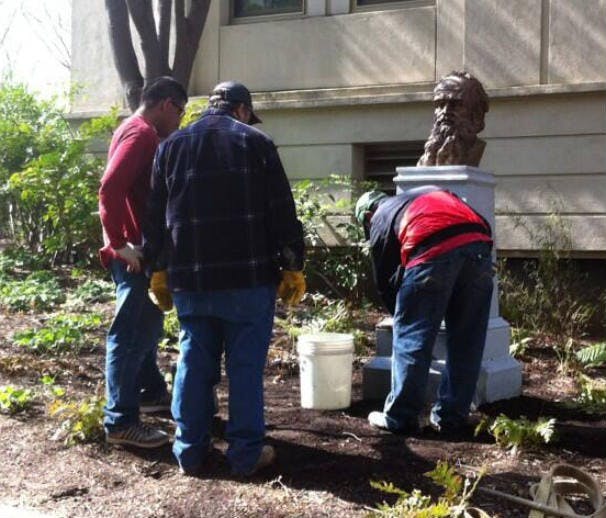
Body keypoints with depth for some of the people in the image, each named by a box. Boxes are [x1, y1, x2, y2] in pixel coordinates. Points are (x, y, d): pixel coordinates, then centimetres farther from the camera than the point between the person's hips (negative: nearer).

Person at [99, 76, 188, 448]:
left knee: (146, 326, 22)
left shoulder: (137, 131, 18)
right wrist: (120, 243, -23)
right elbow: (110, 189, -27)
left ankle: (151, 392, 37)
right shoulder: (141, 134, -15)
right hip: (136, 254, -11)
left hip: (141, 251, 11)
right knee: (132, 333, -7)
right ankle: (121, 421, -2)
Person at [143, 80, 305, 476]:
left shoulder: (171, 146, 11)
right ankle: (246, 453, 6)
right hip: (248, 276, -3)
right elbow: (282, 211, -3)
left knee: (194, 363, 10)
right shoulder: (255, 142, 0)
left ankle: (190, 451, 15)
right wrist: (293, 265, 2)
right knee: (246, 365, 2)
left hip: (189, 278, 4)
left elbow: (156, 216, 12)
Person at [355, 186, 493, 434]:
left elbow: (384, 281, 24)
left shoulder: (379, 219, 25)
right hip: (479, 244, 5)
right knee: (466, 341, 13)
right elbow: (480, 225, 26)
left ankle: (399, 418, 12)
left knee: (411, 336, 7)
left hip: (434, 250, -5)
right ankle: (450, 418, 21)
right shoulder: (433, 193, 38)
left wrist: (402, 317, 37)